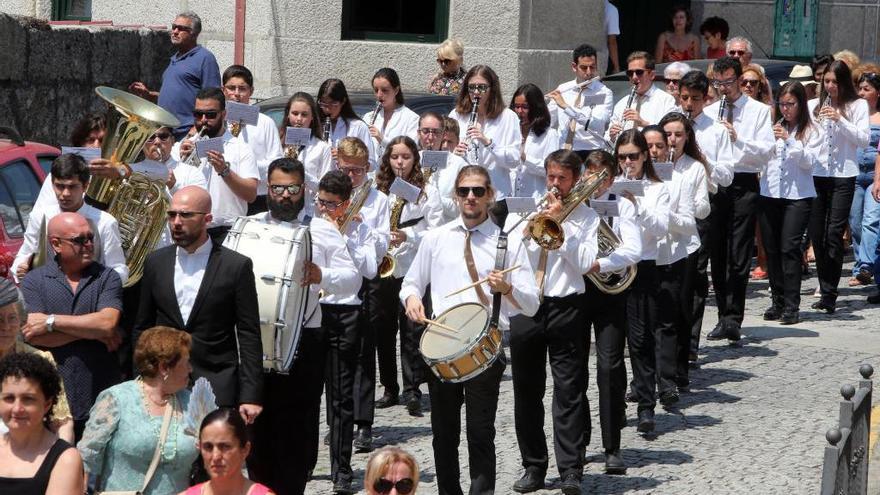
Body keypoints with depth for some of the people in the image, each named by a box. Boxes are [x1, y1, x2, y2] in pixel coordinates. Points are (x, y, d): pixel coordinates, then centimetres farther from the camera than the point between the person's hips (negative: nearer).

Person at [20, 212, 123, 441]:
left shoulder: (107, 278, 5)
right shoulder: (34, 281, 4)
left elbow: (107, 323, -13)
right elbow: (32, 335, -9)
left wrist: (51, 321, -10)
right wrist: (92, 330, -9)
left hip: (100, 400, 0)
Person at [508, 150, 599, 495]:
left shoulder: (585, 216, 4)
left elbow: (585, 263, -10)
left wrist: (560, 223, -9)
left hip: (565, 308, -3)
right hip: (524, 307, 3)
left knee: (569, 392, -4)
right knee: (526, 391, 7)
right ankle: (533, 466, 16)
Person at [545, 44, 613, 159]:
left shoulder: (604, 93, -1)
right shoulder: (562, 89, 12)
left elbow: (596, 124, -17)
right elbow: (549, 122, 16)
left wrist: (565, 106, -19)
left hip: (589, 154, -3)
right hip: (562, 154, 3)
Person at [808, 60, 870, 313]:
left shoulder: (857, 106, 3)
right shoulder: (813, 106, 10)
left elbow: (864, 139, -5)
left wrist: (840, 120, -14)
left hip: (843, 175, -3)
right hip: (816, 174, 3)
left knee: (835, 233, -7)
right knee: (816, 233, 3)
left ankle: (829, 294, -5)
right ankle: (826, 290, 14)